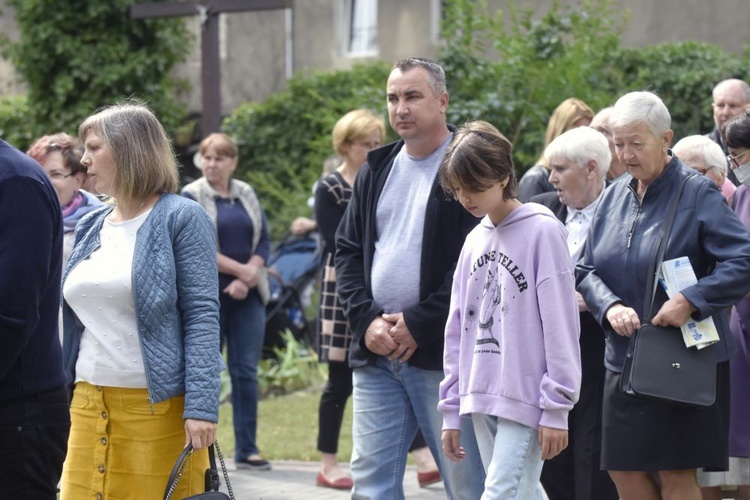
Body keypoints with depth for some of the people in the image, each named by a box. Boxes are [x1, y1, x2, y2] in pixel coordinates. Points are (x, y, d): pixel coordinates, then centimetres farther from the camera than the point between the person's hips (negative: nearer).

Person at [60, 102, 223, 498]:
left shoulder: (180, 218, -4)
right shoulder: (89, 228, 15)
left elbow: (202, 317, -10)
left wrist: (201, 406, -18)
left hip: (157, 407, -6)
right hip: (88, 406, 6)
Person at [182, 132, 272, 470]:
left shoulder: (247, 195, 11)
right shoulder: (191, 197, -2)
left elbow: (264, 240, 6)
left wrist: (247, 280, -9)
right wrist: (241, 269, -15)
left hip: (247, 296, 3)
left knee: (246, 371, 1)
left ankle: (247, 449, 4)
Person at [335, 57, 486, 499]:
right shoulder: (376, 171, 16)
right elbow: (348, 251, 17)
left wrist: (420, 324, -14)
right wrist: (367, 320, 0)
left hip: (441, 353, -6)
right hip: (376, 351, 6)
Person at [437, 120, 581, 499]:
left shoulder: (542, 232, -7)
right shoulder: (475, 241, 13)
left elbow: (560, 327, -10)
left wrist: (557, 408, -13)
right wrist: (452, 410, 15)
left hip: (525, 398, -7)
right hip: (481, 399, 7)